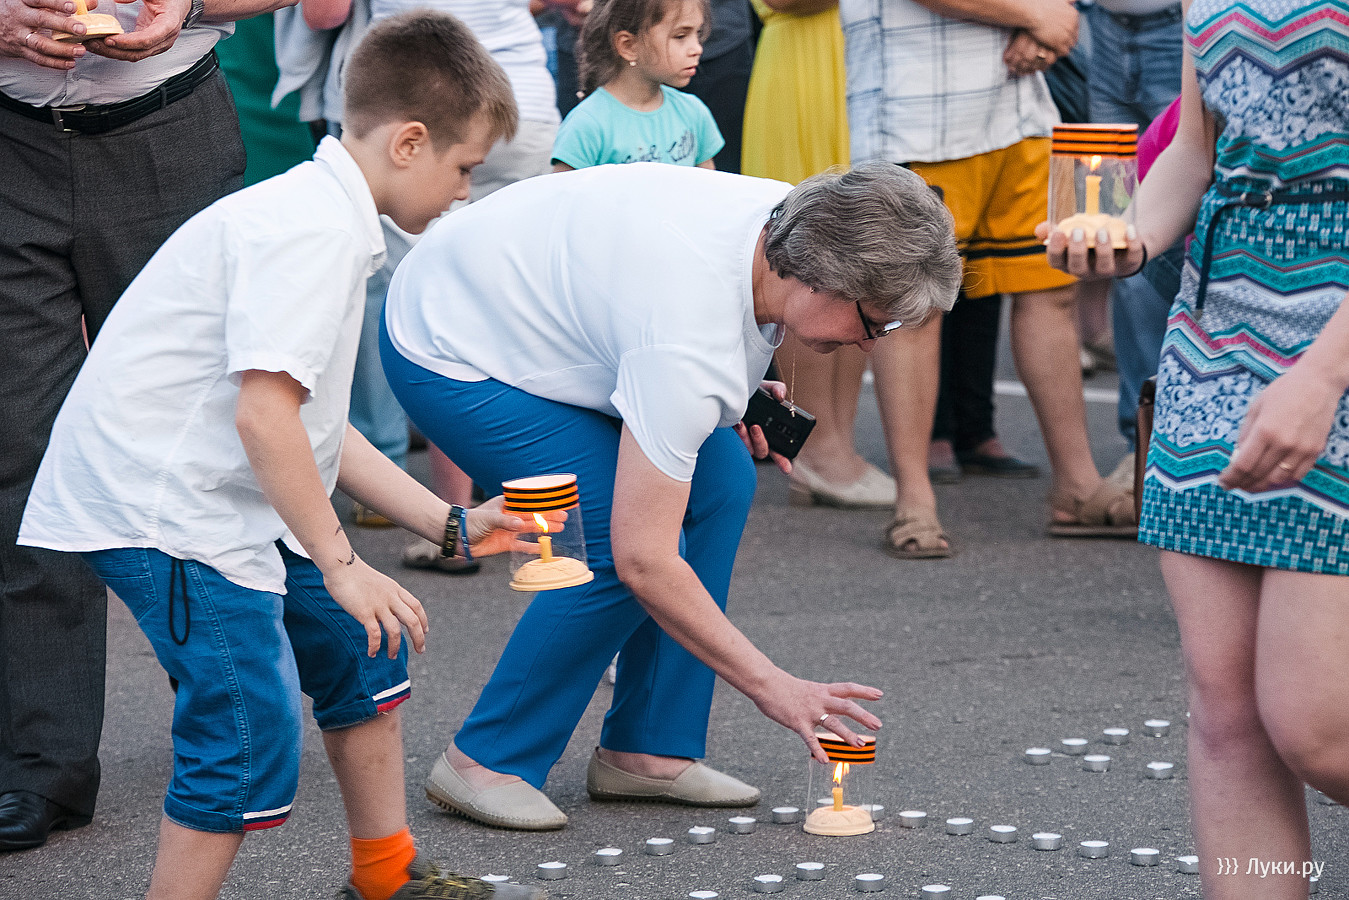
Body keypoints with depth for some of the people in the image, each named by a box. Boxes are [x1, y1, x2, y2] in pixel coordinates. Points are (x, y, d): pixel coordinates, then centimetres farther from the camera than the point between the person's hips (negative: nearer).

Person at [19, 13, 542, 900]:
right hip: (159, 504, -11)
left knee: (358, 648, 19)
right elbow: (263, 413, -28)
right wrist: (341, 565, -22)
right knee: (251, 728, -14)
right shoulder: (311, 229, -19)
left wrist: (452, 524, 17)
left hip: (228, 494, 11)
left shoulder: (330, 222, 14)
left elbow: (319, 428, 18)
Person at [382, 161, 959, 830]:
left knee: (719, 482, -2)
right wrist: (770, 685, -27)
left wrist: (741, 399, 1)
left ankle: (645, 750, 5)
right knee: (617, 551, -21)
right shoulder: (691, 340, -37)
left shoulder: (787, 216, -12)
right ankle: (485, 761, -4)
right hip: (446, 353, -9)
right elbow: (642, 558, -34)